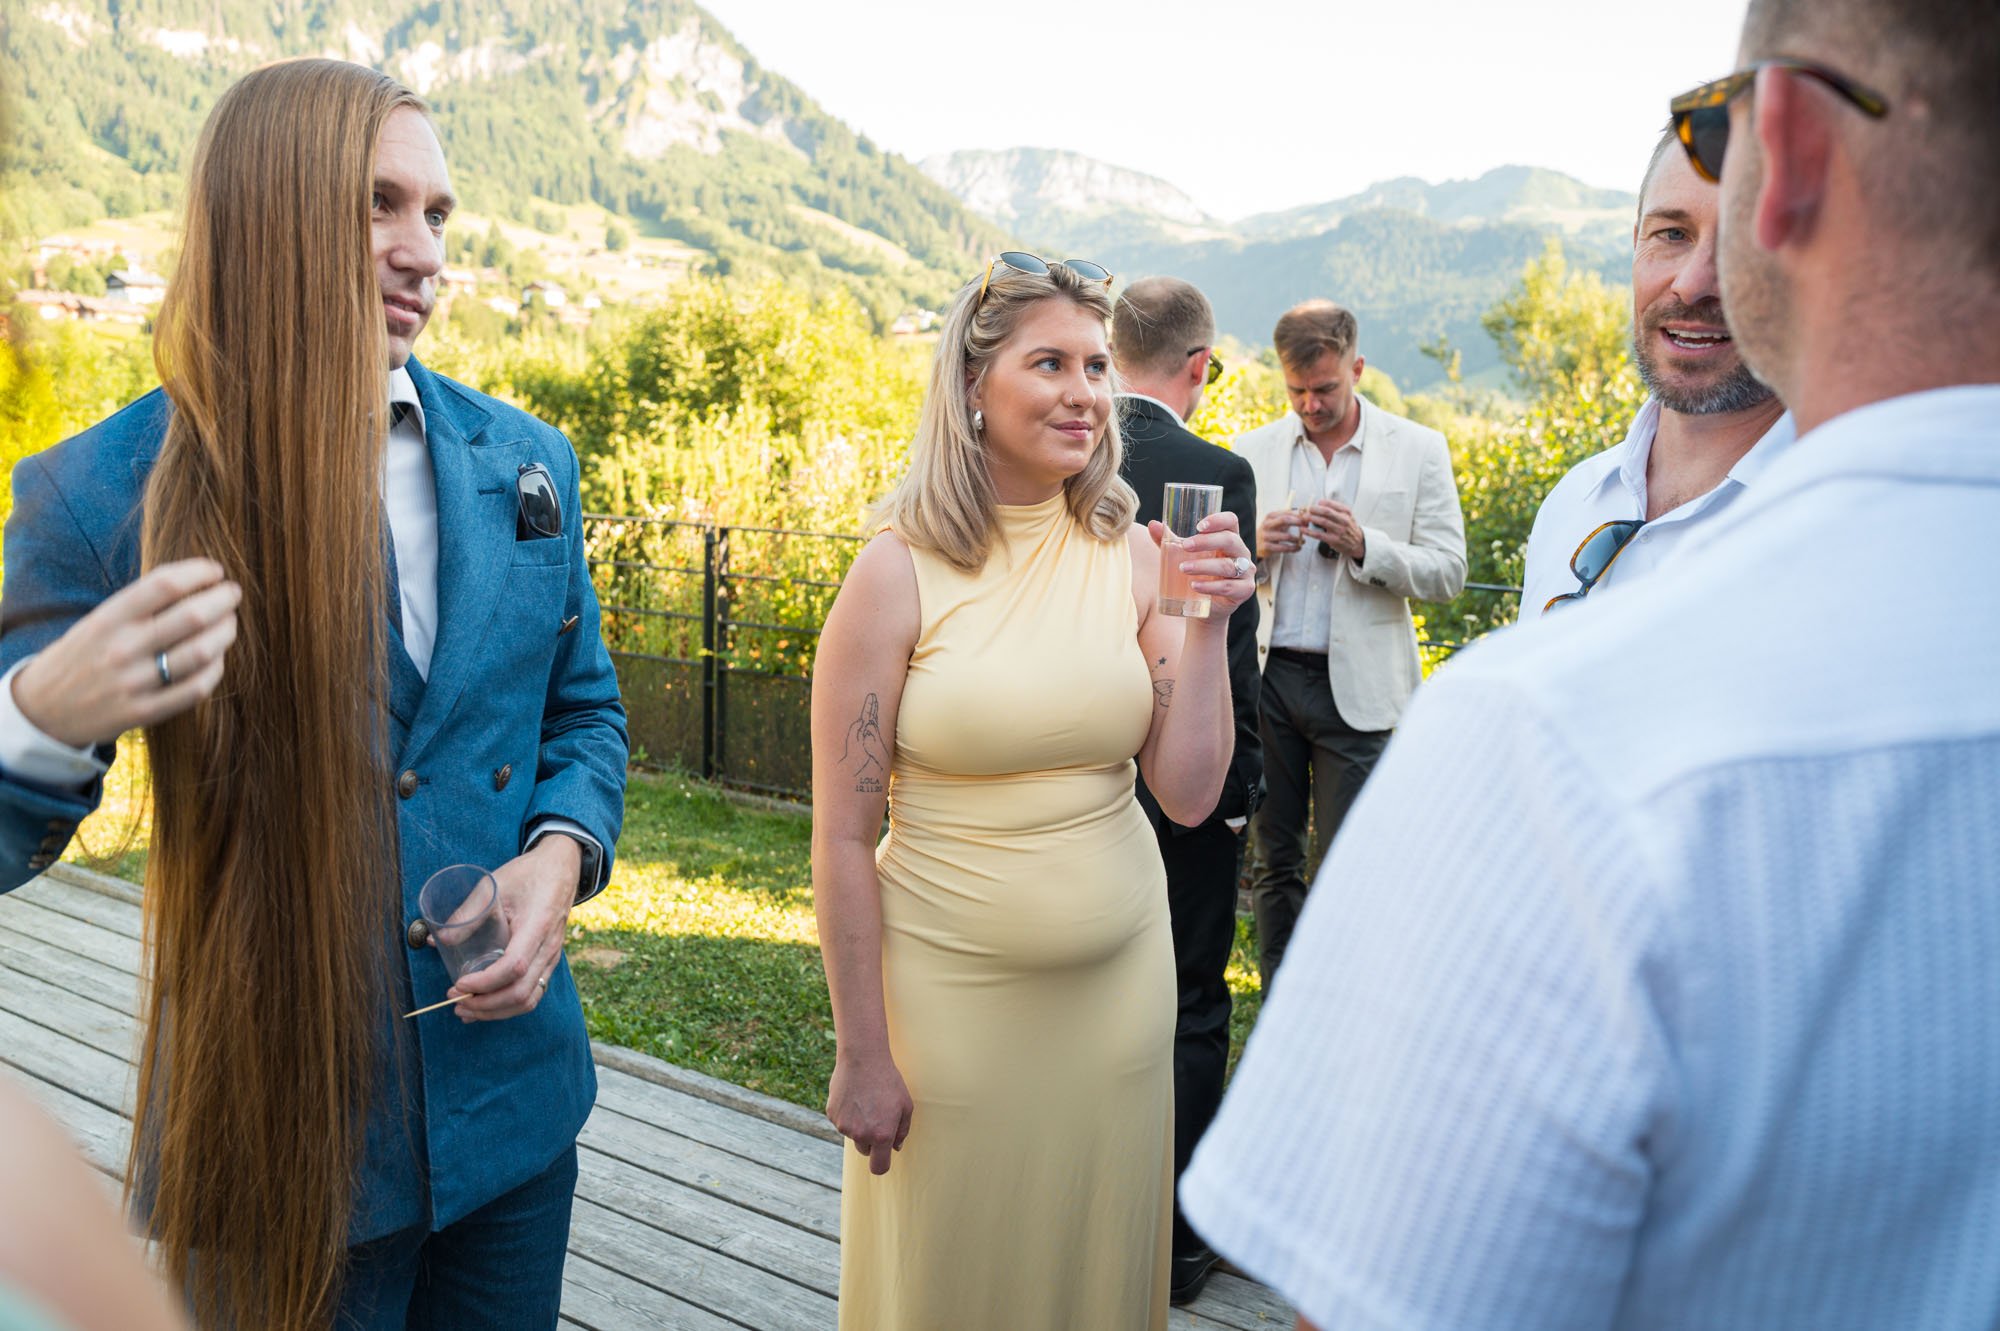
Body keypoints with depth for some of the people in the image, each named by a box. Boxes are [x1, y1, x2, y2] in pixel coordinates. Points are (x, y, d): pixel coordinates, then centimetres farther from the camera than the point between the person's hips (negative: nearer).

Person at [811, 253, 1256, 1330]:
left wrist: (1209, 622, -14)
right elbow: (842, 836, -10)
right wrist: (861, 1051, -7)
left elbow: (1188, 794, -3)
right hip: (950, 990, -3)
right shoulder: (900, 571, -13)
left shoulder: (1134, 554, -1)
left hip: (1117, 986, 4)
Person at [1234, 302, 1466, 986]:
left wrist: (1365, 546, -17)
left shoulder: (1418, 450, 3)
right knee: (1273, 862, 9)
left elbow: (1447, 573, -1)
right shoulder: (1253, 452, 8)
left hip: (1355, 686, -2)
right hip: (1267, 677, 2)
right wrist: (1256, 547, -11)